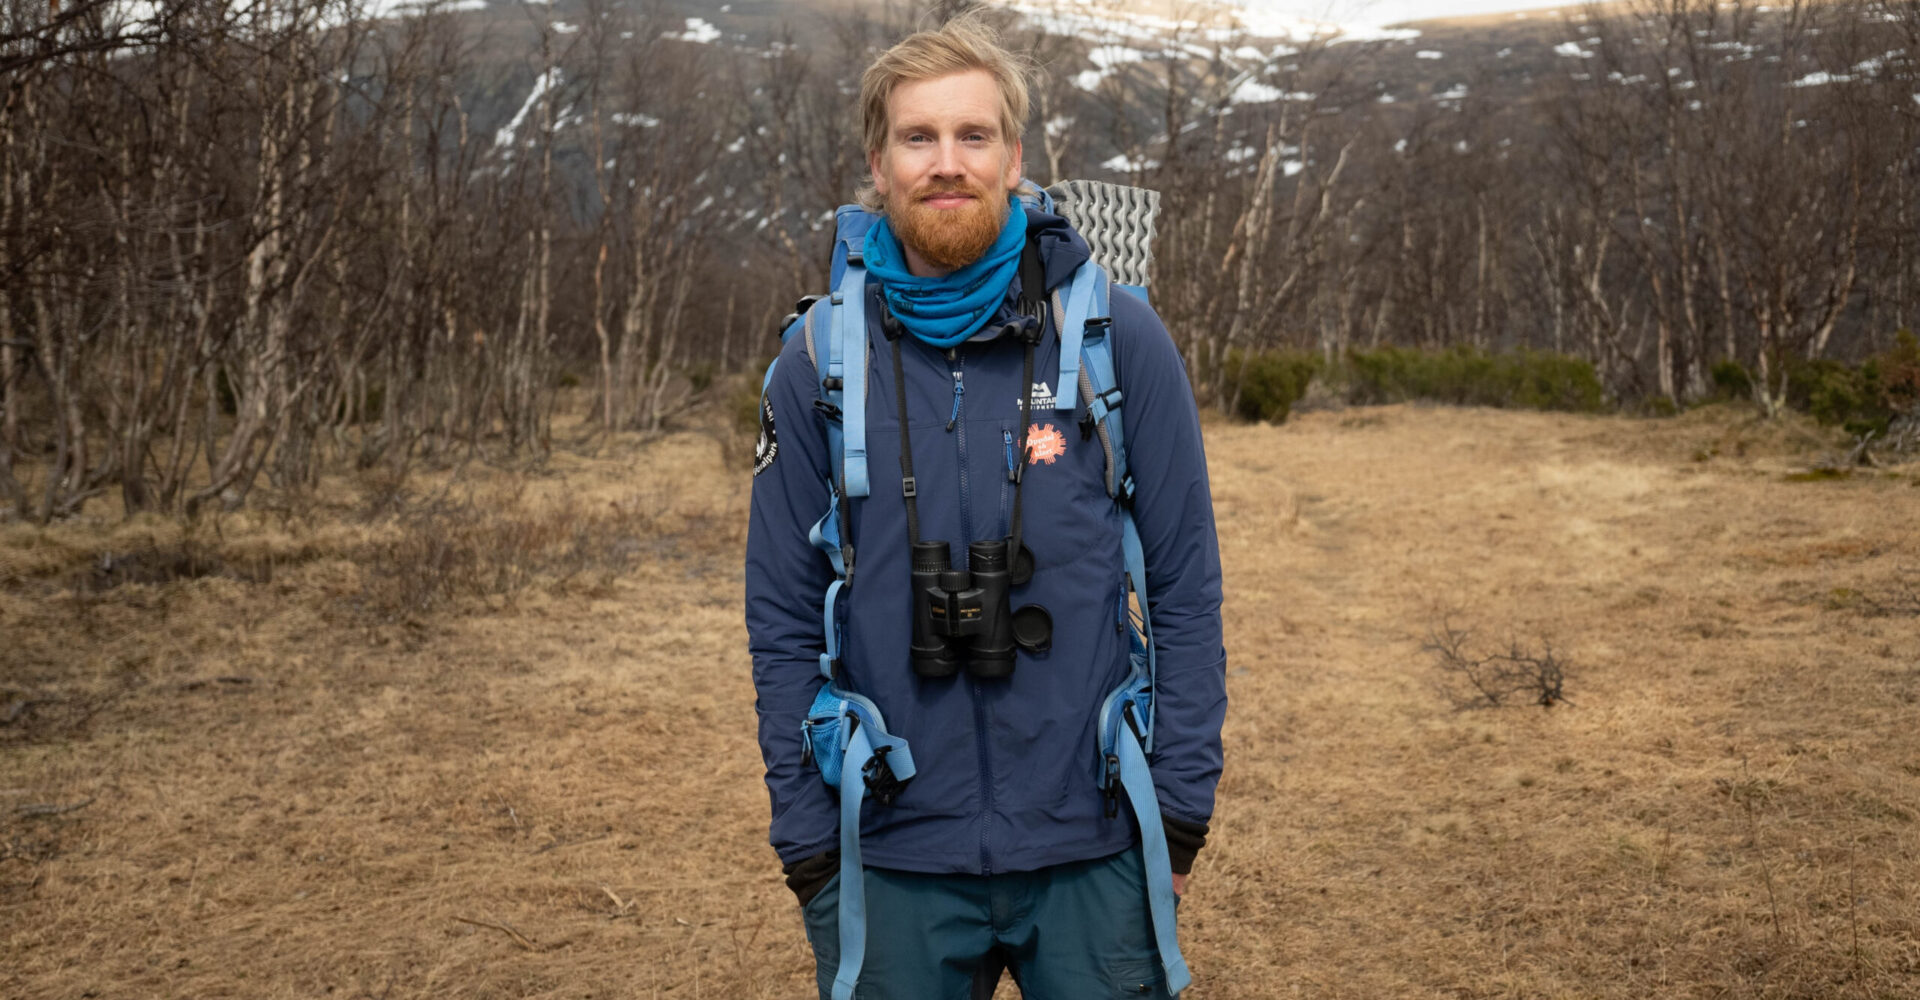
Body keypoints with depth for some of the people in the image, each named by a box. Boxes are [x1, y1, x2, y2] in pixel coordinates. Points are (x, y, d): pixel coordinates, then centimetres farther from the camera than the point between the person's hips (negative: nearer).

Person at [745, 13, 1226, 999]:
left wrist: (1181, 806, -3)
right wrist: (807, 843, 1)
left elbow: (1184, 590, 0)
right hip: (890, 863, 1)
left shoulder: (1118, 339, -3)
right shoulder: (817, 367, -1)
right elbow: (784, 623, 3)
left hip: (1091, 853, 0)